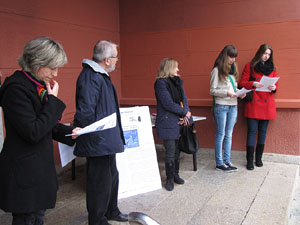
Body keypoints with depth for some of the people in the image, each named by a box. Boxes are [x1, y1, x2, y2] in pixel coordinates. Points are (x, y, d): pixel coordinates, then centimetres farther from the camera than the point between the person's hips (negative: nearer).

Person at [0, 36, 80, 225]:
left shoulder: (39, 85, 8)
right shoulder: (16, 88, -19)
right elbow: (33, 133, -25)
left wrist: (69, 132, 1)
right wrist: (53, 100, -19)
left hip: (40, 166, 9)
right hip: (24, 173, -9)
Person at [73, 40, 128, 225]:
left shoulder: (101, 75, 13)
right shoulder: (90, 77, -21)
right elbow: (85, 112, -26)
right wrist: (93, 138, -21)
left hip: (108, 139, 11)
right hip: (98, 141, -11)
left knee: (112, 176, 23)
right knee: (100, 182, 3)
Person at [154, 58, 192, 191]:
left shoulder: (177, 81, 15)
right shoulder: (161, 83, -9)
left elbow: (184, 99, 10)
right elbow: (168, 104, -15)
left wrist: (186, 114, -7)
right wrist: (185, 112, -7)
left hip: (180, 121, 7)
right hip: (168, 123, -7)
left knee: (177, 150, 13)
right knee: (170, 152, -2)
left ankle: (175, 174, 28)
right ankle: (170, 178, 12)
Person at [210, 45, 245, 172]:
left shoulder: (233, 69, 16)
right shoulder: (217, 70, -6)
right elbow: (212, 90, -8)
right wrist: (226, 93, -21)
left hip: (233, 106, 7)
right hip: (221, 106, -7)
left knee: (229, 135, 10)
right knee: (221, 135, 0)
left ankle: (227, 161, 19)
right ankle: (219, 163, 8)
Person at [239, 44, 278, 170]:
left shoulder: (272, 68, 15)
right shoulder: (250, 66, 5)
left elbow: (275, 85, 17)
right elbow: (242, 83, 1)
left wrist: (274, 88, -6)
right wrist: (253, 84, -18)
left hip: (267, 104, 4)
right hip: (253, 103, -3)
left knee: (263, 131, 7)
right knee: (252, 131, -6)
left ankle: (258, 158, 17)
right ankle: (250, 161, 0)